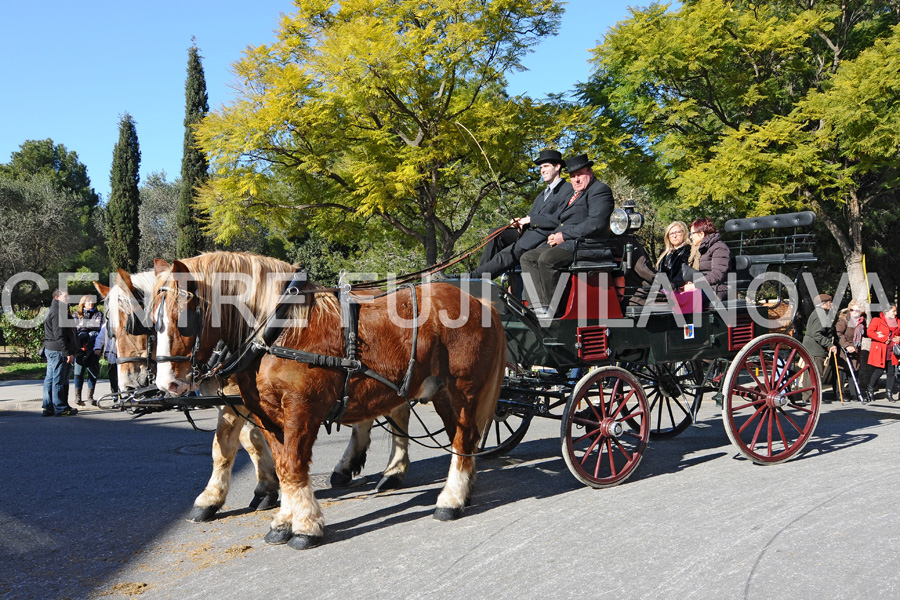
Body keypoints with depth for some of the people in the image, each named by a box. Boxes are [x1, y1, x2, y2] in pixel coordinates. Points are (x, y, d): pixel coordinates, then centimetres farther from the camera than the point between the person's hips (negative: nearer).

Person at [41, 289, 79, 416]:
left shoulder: (55, 310, 19)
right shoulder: (57, 312, -14)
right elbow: (59, 335, -20)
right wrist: (68, 352, -20)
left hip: (51, 349, 11)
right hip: (58, 351, -11)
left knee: (50, 379, 12)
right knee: (59, 380, -5)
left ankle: (49, 408, 17)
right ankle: (61, 408, 0)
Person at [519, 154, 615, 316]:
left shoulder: (600, 190, -4)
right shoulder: (573, 195, 26)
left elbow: (595, 224, -18)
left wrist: (564, 235, -16)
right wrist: (554, 235, 4)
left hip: (588, 245, -10)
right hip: (567, 242, 10)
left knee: (547, 259, -31)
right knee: (527, 258, -4)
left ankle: (551, 309, -21)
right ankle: (538, 307, -16)